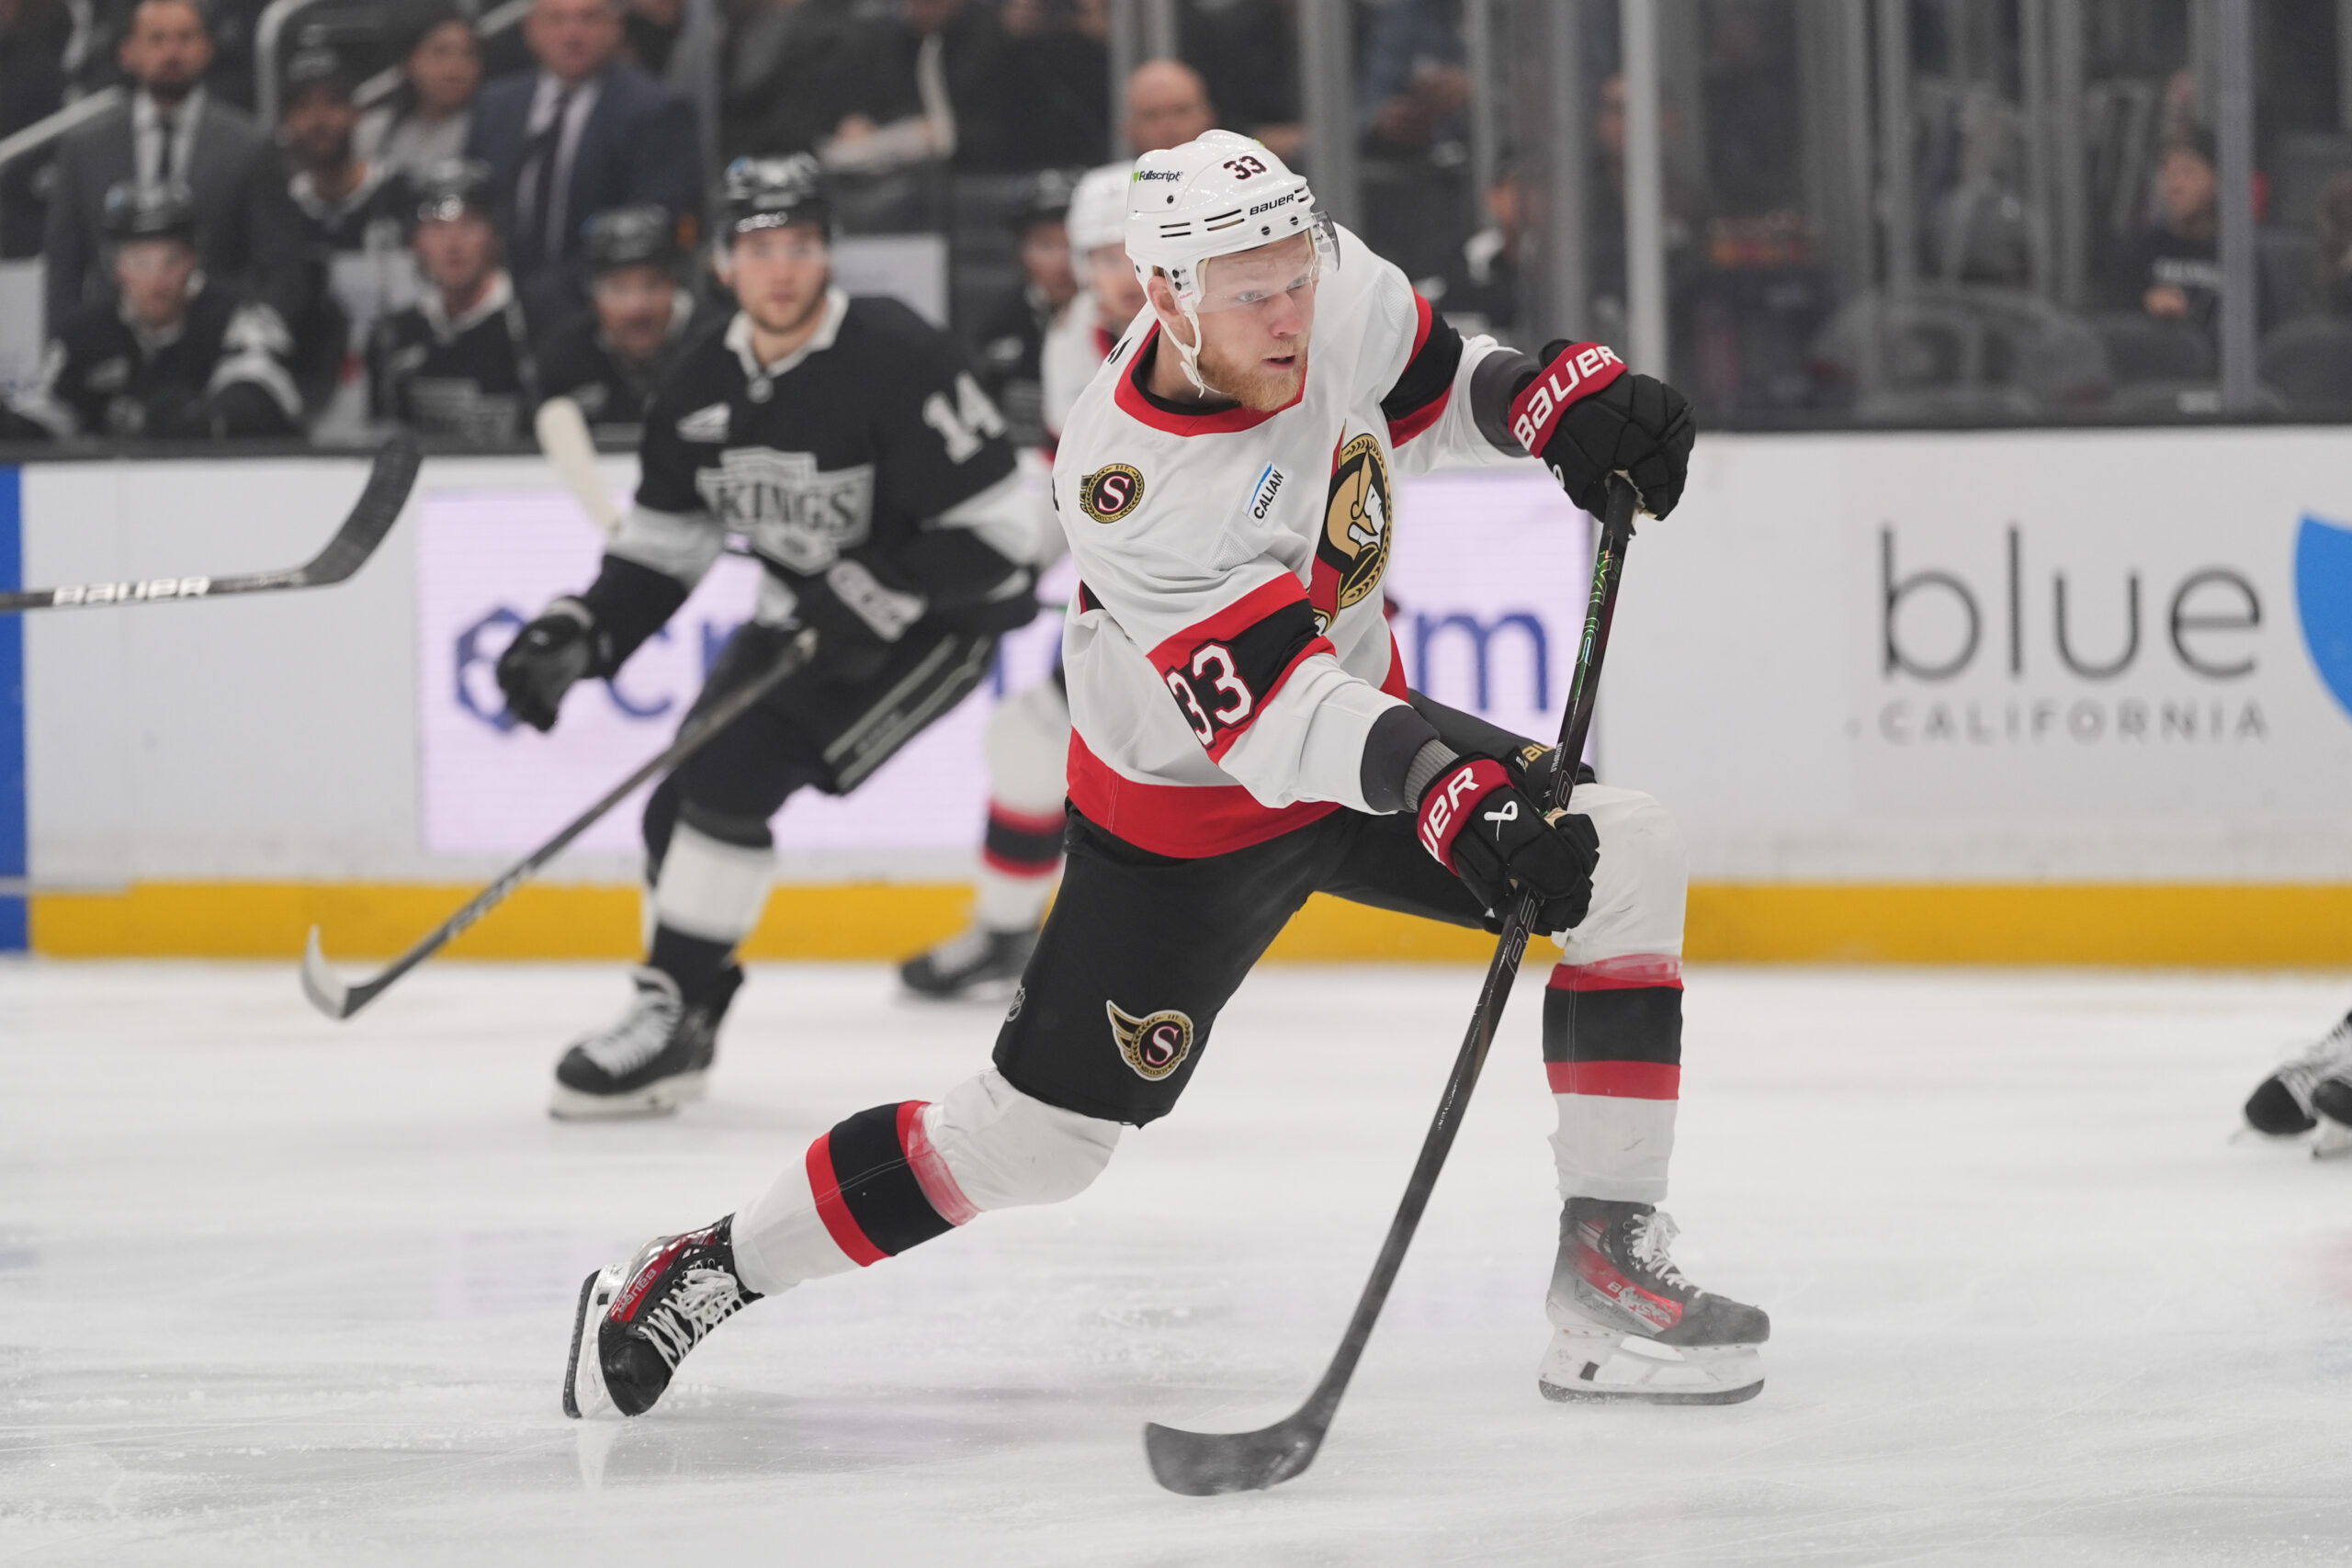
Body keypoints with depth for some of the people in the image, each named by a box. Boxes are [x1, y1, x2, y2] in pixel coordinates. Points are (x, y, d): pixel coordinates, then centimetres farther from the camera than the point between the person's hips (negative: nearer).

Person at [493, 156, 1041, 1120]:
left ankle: (671, 1015, -11)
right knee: (678, 803, 1)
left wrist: (871, 600, -29)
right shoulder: (703, 387, -3)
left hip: (936, 618, -8)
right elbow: (661, 548, 7)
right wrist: (577, 637, -8)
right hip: (807, 621, 8)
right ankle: (679, 1017, 22)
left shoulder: (896, 362, -24)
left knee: (734, 774, -20)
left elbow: (997, 529, -24)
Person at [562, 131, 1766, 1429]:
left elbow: (1425, 387, 7)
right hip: (1183, 818, -6)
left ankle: (1608, 1264, -7)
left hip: (1372, 727, 6)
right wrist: (1447, 789, -54)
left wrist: (1565, 400, -12)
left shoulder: (1332, 287, -16)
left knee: (1623, 859, -11)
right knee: (1031, 1137, -2)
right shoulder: (1132, 489, -34)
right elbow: (1279, 717, -39)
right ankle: (704, 1273, 17)